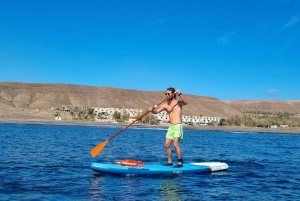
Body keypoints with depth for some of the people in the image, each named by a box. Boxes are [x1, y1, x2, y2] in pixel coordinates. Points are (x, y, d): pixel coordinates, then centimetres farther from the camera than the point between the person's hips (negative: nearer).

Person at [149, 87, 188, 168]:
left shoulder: (178, 102, -4)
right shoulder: (166, 105, 13)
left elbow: (185, 102, -24)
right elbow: (157, 111, 3)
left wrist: (180, 94, -37)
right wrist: (152, 110, -18)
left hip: (177, 126, -7)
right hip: (171, 126, 7)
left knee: (176, 144, -15)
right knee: (167, 145, 7)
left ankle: (180, 163, -7)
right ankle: (170, 162, 18)